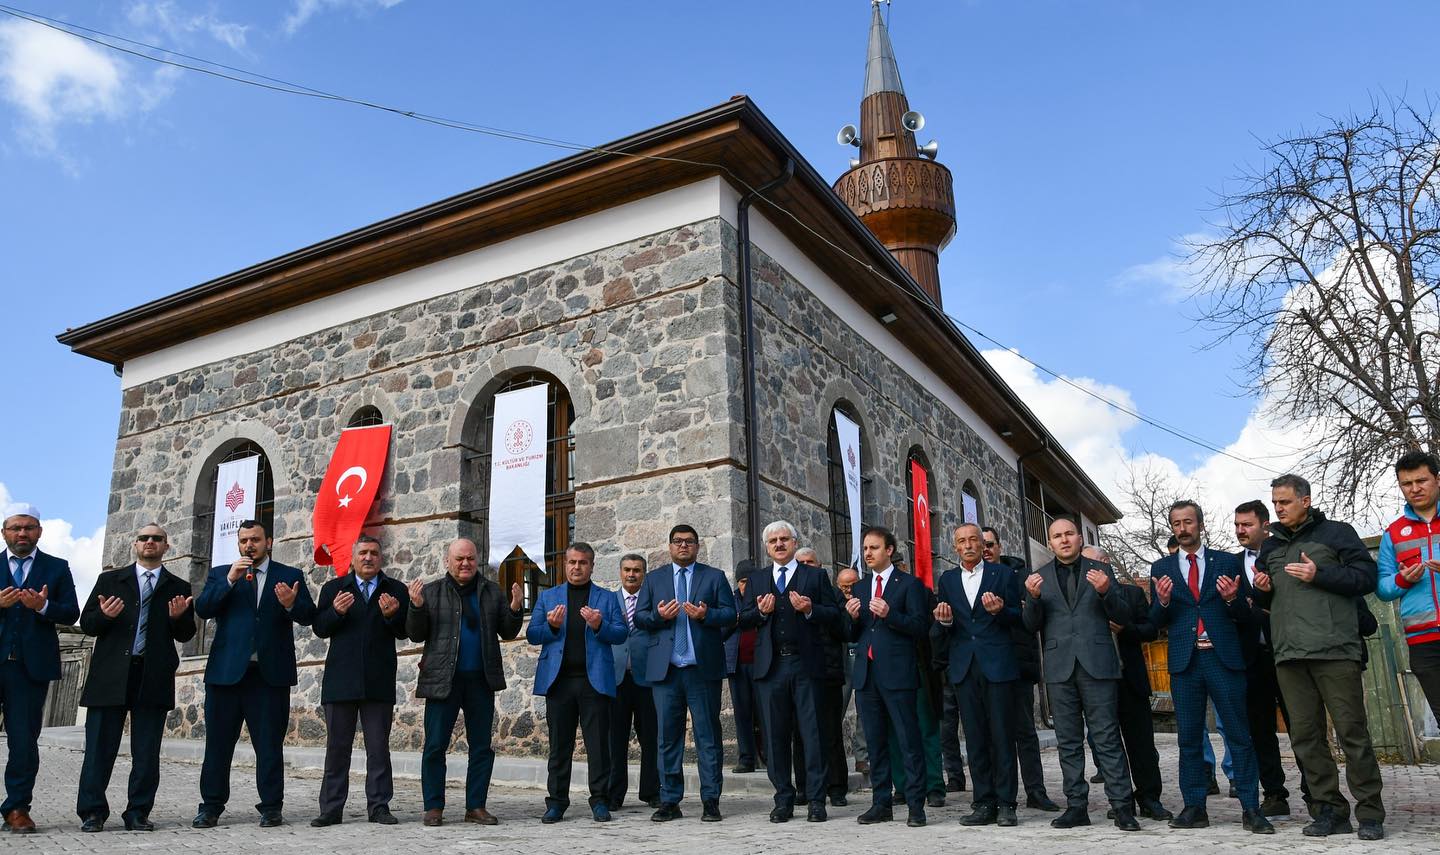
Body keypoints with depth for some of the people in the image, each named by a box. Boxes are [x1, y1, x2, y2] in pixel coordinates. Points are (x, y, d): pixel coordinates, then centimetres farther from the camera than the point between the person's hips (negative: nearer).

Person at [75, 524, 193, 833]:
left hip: (153, 678, 0)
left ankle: (138, 813, 9)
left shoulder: (178, 588, 13)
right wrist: (104, 615, -13)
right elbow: (87, 623, 8)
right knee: (100, 746, 0)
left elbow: (185, 635, 8)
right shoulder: (110, 580, 13)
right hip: (110, 675, 0)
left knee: (147, 751, 2)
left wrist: (178, 617, -13)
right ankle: (92, 812, 9)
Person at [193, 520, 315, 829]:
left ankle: (271, 807, 9)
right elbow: (202, 609, -3)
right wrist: (229, 580, -15)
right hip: (226, 670, 1)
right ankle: (211, 806, 15)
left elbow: (309, 616, -2)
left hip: (270, 672, -1)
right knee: (218, 742, 5)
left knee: (270, 744, 3)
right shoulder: (220, 574, 12)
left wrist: (292, 604, -23)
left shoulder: (290, 576, 7)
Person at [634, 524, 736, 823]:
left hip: (703, 667, -1)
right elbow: (639, 617, 9)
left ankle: (711, 801, 8)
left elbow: (730, 614, 2)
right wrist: (658, 615, -11)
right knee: (667, 736, 4)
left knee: (708, 736, 1)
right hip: (665, 669, 2)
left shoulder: (714, 577, 9)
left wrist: (706, 615, -16)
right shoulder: (654, 579, 15)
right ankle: (669, 801, 12)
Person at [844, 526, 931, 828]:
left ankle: (916, 805, 2)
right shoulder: (860, 590, 17)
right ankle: (881, 803, 17)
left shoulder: (909, 584, 1)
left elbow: (921, 626, -7)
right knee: (875, 742, 10)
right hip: (866, 674, 6)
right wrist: (853, 618, -3)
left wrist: (890, 614, -19)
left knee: (909, 741, -4)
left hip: (897, 674, -6)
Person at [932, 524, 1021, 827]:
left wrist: (999, 611, -16)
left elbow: (1018, 617, 4)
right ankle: (984, 802, 11)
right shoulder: (947, 580, 13)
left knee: (1002, 734, -2)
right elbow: (940, 632, 12)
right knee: (975, 738, 5)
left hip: (998, 664, -3)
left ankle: (1005, 803, 5)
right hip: (963, 666, 3)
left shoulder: (1003, 574, 5)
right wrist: (944, 621, -10)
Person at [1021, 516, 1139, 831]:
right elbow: (1032, 625, 6)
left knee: (1108, 738, -3)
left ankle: (1122, 806, 2)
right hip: (1059, 667, 2)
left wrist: (1106, 591, -15)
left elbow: (1122, 616, 5)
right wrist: (1033, 597, -13)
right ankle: (1076, 806, 12)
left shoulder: (1100, 570, 9)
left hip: (1097, 663, -2)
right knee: (1068, 742, 6)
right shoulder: (1040, 577, 11)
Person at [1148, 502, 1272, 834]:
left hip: (1224, 657, -1)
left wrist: (1232, 599, -15)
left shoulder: (1227, 562, 7)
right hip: (1184, 660, 2)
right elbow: (1157, 621, 7)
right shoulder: (1161, 568, 10)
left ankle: (1251, 809, 5)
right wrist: (1163, 601, -13)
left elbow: (1247, 617, 6)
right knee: (1188, 738, 5)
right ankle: (1194, 807, 11)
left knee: (1239, 735, -1)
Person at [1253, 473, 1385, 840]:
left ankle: (1370, 813, 6)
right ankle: (1330, 810, 11)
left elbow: (1367, 576, -3)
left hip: (1334, 649, -5)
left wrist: (1320, 575, -13)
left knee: (1352, 731, -3)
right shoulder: (1270, 546, 21)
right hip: (1289, 655, 5)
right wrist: (1261, 590, 6)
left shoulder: (1336, 532, 6)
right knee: (1305, 737, 4)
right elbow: (1264, 601, 28)